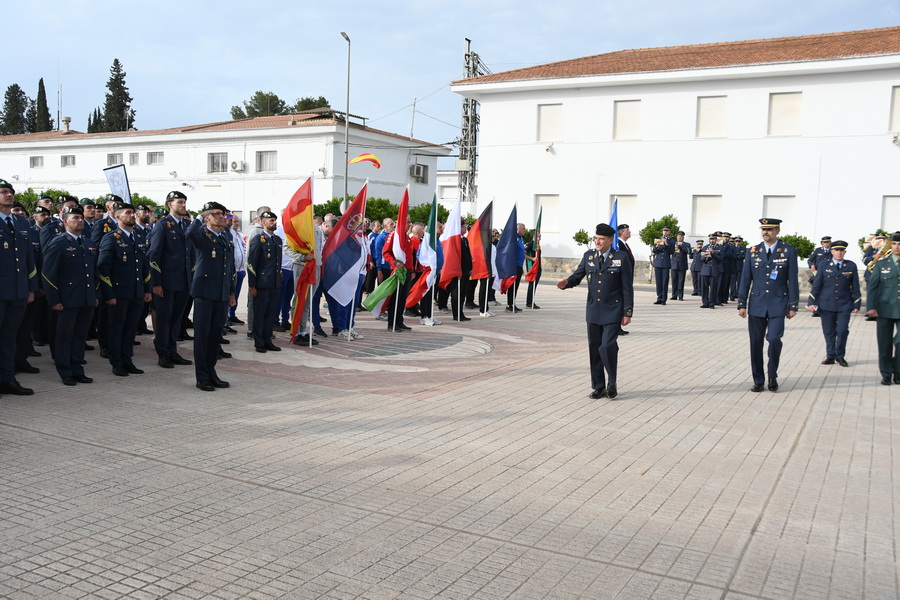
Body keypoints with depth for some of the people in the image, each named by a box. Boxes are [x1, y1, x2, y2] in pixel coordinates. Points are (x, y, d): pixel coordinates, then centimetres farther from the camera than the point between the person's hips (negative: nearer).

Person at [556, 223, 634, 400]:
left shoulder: (621, 257, -4)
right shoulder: (589, 256, 7)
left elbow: (627, 287, -5)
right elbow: (577, 276, 6)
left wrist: (628, 312, -8)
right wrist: (566, 283, -17)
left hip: (613, 312, -4)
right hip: (593, 311, 5)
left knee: (607, 346, -15)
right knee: (594, 349, 8)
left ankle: (612, 382, 6)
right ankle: (598, 386, 21)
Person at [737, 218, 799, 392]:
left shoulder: (789, 251, 0)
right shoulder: (752, 251, 6)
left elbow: (793, 280, 0)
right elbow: (745, 279, 6)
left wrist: (793, 306, -2)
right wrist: (742, 304, 2)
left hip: (778, 304, -2)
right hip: (756, 304, 2)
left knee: (774, 339, -14)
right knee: (756, 343, 4)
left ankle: (772, 376, 9)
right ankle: (758, 381, 15)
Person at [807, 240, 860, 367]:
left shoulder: (851, 266, 5)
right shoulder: (824, 264, 3)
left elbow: (855, 287, 7)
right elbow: (816, 284, 2)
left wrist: (856, 304, 4)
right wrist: (811, 302, -4)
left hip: (844, 305, 0)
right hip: (826, 304, 0)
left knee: (842, 331, -7)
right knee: (829, 332, 5)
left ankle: (840, 356, 11)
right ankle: (830, 356, 17)